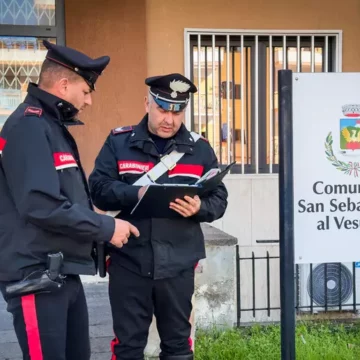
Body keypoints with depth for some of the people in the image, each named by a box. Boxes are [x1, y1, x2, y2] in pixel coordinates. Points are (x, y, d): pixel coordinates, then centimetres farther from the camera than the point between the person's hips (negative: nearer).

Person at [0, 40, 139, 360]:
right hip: (36, 278, -10)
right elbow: (42, 204, -25)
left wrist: (96, 230, 9)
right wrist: (105, 228, -16)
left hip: (65, 274, 10)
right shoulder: (29, 127, -14)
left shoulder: (53, 126, 18)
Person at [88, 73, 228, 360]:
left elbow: (219, 199, 4)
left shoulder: (200, 148, 8)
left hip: (178, 262, 2)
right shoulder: (118, 141, 4)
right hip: (128, 260, -1)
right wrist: (136, 194, -23)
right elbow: (98, 188, -6)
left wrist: (199, 207, -18)